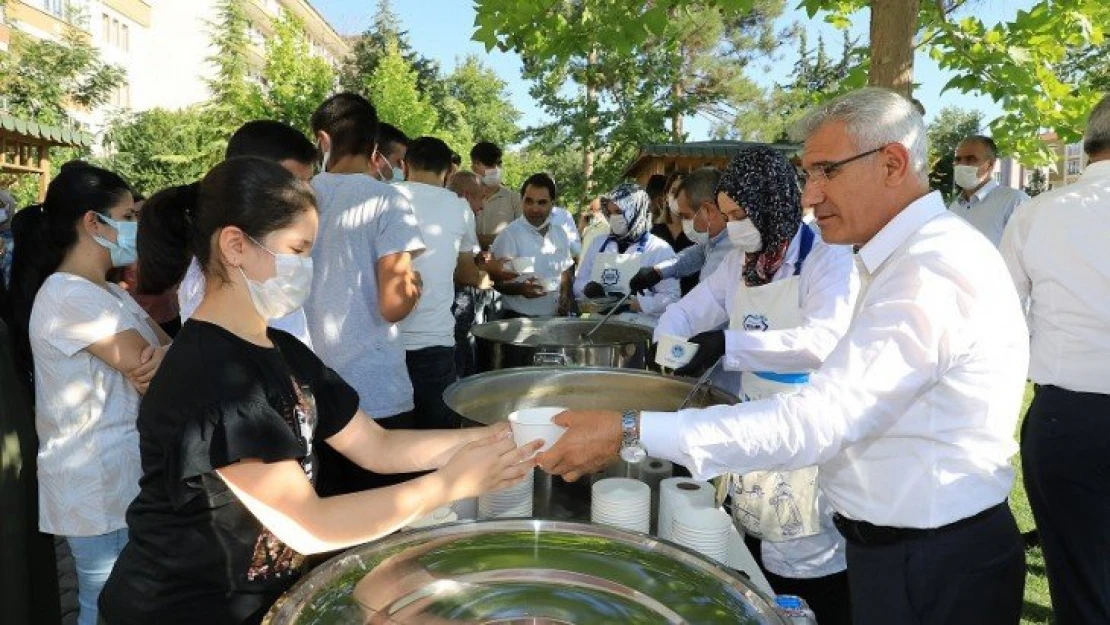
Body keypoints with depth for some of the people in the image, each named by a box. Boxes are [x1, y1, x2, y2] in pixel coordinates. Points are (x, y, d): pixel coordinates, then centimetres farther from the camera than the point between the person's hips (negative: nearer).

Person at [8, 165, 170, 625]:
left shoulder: (109, 293, 13)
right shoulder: (69, 295, -18)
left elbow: (168, 349, 6)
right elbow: (149, 368, -21)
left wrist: (168, 356, -16)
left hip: (128, 477, 9)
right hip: (101, 487, -9)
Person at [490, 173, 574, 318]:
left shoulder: (560, 234, 7)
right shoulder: (508, 235, -13)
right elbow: (496, 281, -12)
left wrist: (565, 297, 1)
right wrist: (520, 289, -30)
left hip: (555, 317, 5)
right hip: (518, 319, -5)